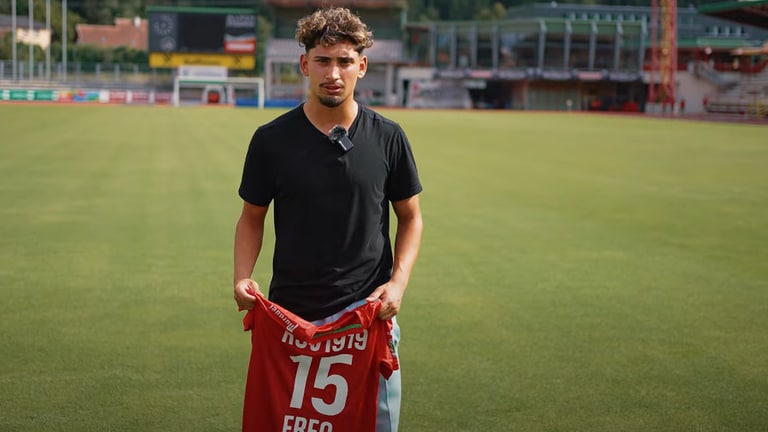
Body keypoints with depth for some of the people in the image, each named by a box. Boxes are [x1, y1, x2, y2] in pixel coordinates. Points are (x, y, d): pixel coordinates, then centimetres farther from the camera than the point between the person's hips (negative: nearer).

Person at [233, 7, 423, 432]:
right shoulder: (272, 139, -3)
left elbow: (410, 217, 7)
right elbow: (252, 217, 6)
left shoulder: (388, 138, -2)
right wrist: (242, 278, -10)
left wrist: (398, 282, -8)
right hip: (291, 316, 0)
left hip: (370, 316, 0)